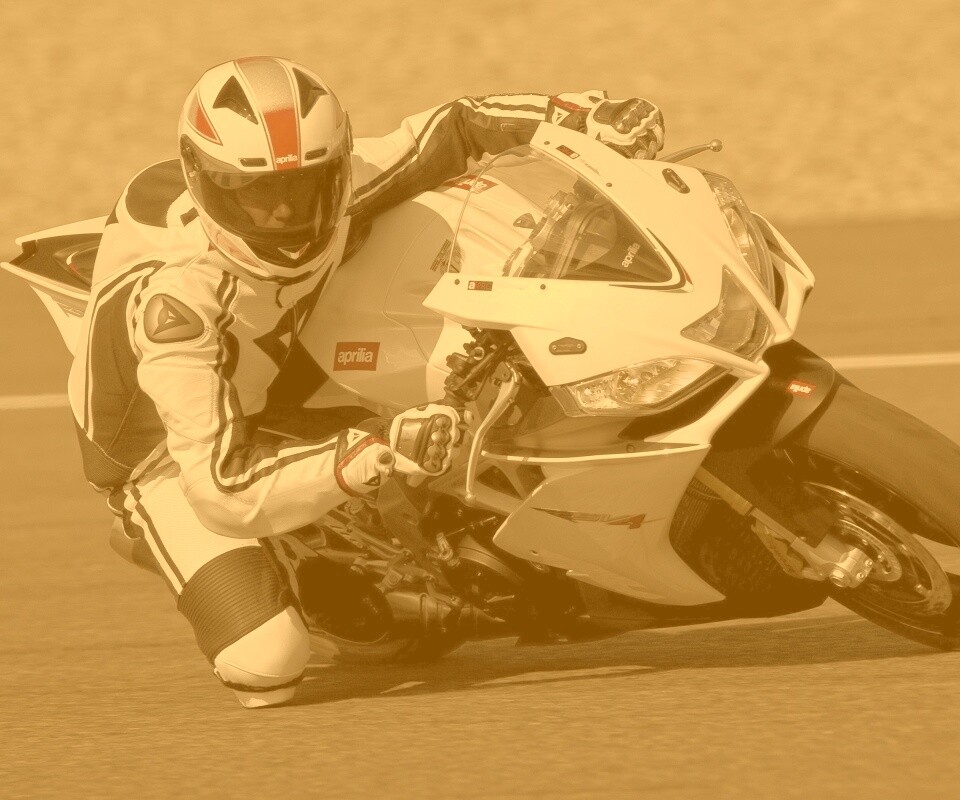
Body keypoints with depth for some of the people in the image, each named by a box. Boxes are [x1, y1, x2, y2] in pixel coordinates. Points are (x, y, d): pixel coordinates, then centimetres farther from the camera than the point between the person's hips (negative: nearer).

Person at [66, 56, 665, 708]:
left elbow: (454, 130, -8)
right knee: (267, 664, -22)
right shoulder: (176, 298, -42)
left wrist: (591, 116, -18)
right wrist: (374, 456, -54)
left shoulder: (335, 193, -25)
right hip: (171, 451, -6)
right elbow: (223, 487, -44)